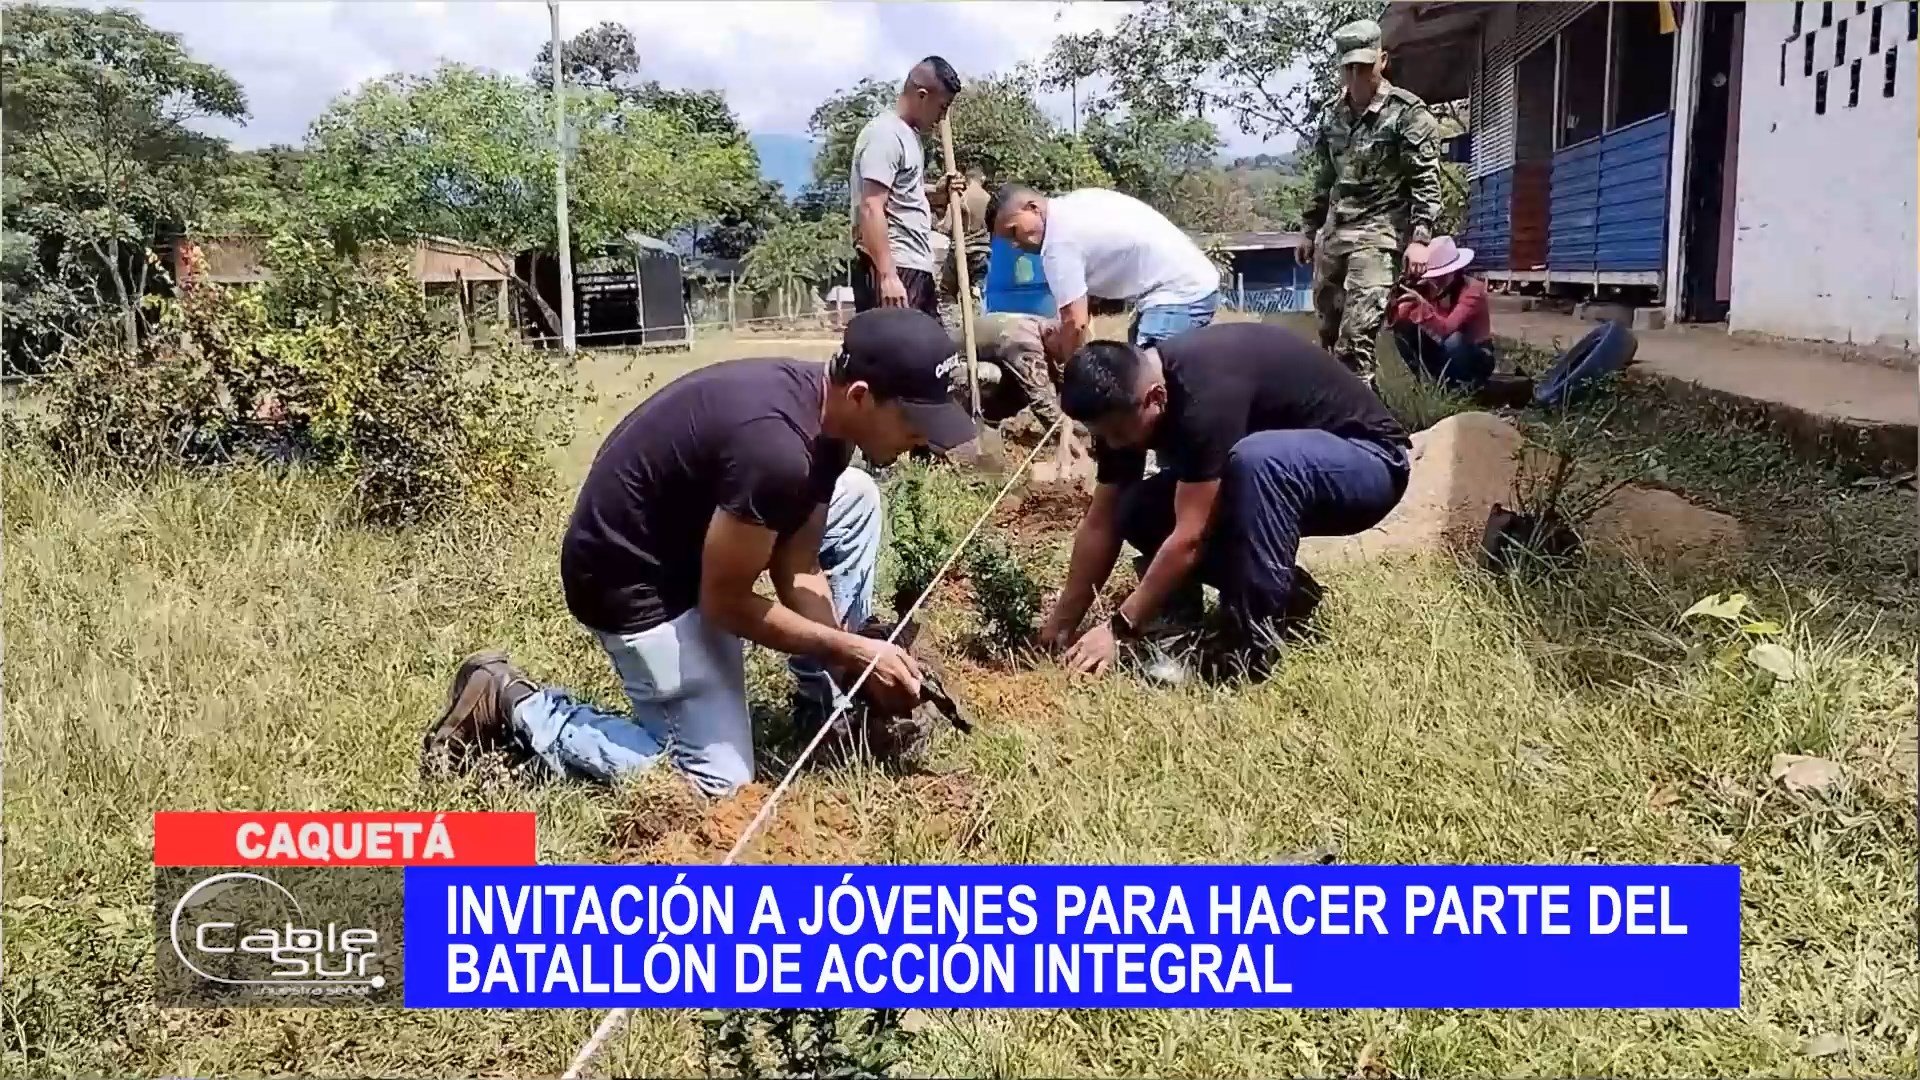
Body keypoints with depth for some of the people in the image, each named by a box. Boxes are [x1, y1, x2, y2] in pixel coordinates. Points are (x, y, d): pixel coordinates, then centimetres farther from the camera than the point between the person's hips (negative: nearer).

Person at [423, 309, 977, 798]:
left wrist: (851, 662, -8)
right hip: (635, 579, -9)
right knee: (718, 777, -2)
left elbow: (797, 568, 2)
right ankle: (513, 706, 6)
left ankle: (828, 703, 12)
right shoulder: (775, 447, -34)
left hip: (689, 526, 9)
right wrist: (850, 650, -15)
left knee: (856, 499, 5)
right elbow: (726, 602, -23)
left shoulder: (824, 414, -5)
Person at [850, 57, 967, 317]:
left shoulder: (909, 134, 19)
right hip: (892, 269, -10)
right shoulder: (885, 133, -12)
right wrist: (887, 275, -27)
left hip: (916, 269, 10)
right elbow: (871, 208, -21)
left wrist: (936, 191, 12)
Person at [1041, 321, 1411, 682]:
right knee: (1136, 510, -9)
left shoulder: (1204, 392, -34)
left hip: (1368, 460, -8)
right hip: (1275, 476, 8)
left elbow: (1189, 538, -32)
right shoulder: (1128, 395, -10)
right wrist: (1060, 625, -4)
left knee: (1254, 460, -40)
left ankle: (1253, 646, -27)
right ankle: (1282, 591, 2)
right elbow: (1101, 522, -4)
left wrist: (1119, 629, -26)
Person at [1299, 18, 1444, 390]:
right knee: (1328, 330, 10)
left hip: (1378, 232, -7)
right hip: (1333, 232, 7)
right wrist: (1309, 230, 22)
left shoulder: (1408, 112, -5)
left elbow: (1427, 182, -8)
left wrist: (1419, 238, -17)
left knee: (1356, 334, -15)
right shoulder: (1332, 115, 14)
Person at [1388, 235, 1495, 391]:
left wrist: (1423, 307, -52)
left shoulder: (1472, 290, -23)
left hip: (1477, 358, -5)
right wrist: (1397, 301, -36)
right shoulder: (1427, 288, -10)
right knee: (1403, 328, -14)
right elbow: (1393, 321, -15)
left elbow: (1446, 329, -38)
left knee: (1453, 340, -37)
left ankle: (1464, 387, -11)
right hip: (1443, 353, 5)